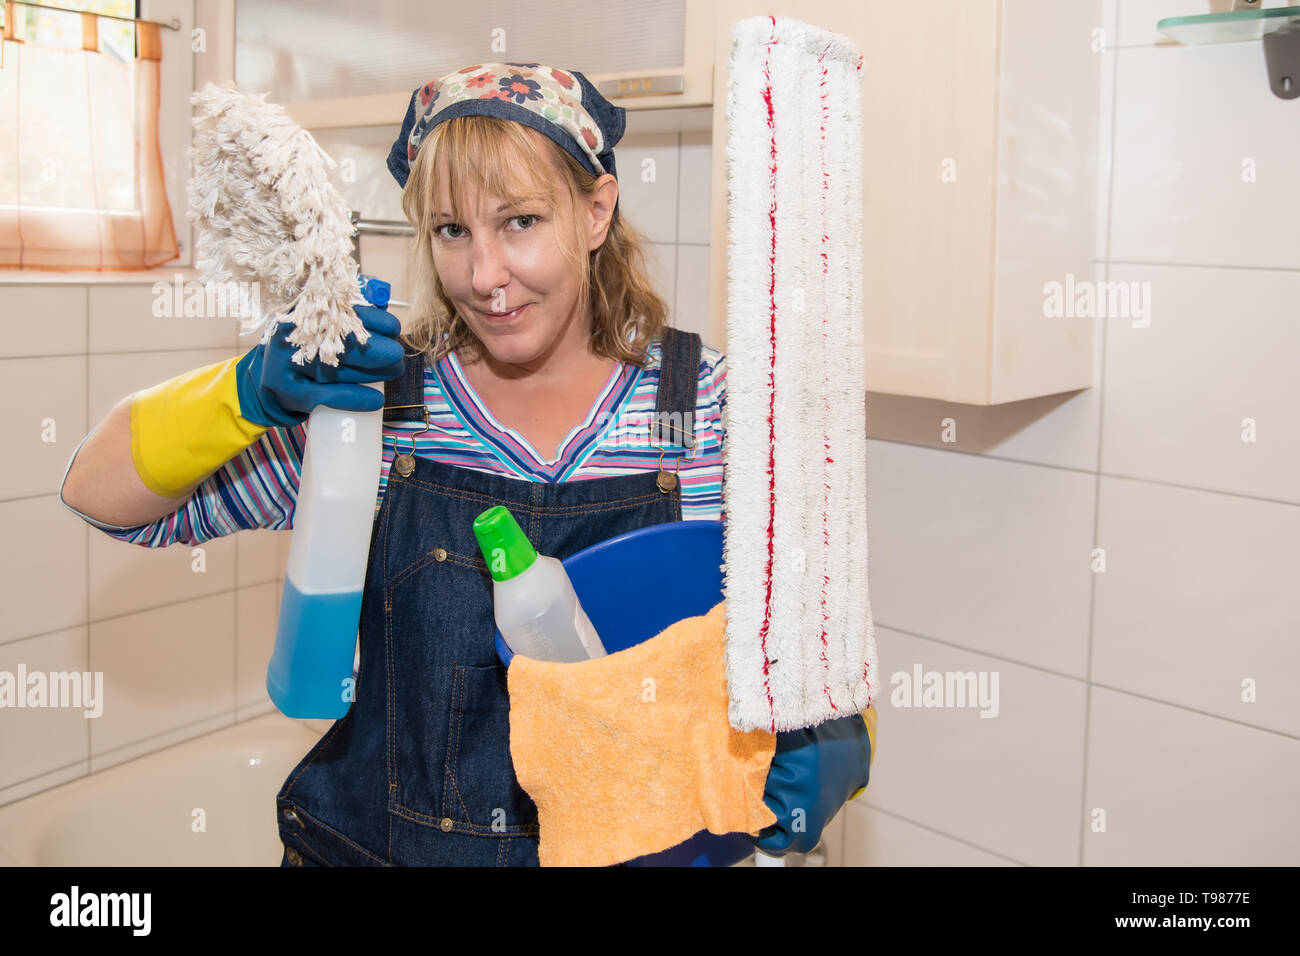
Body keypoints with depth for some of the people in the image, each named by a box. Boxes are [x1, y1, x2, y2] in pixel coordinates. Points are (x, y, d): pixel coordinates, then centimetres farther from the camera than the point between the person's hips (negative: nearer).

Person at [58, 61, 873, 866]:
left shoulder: (716, 408, -8)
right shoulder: (368, 394, -7)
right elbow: (100, 490, -5)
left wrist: (837, 748, -23)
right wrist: (255, 390, -23)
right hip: (371, 845, 1)